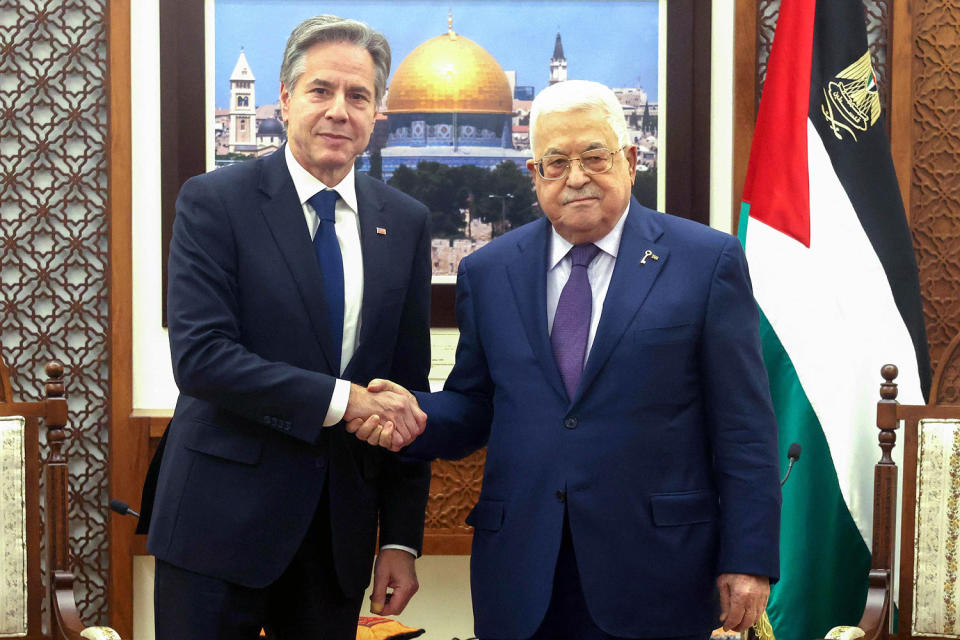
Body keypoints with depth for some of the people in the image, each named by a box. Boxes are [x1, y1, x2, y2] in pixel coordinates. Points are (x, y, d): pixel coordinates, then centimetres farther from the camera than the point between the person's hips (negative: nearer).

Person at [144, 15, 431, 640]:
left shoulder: (405, 222, 6)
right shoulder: (214, 202, -5)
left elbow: (408, 388, 7)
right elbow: (199, 356, -16)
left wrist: (402, 537, 4)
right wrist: (339, 399, -22)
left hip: (342, 529, 4)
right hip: (223, 518, -3)